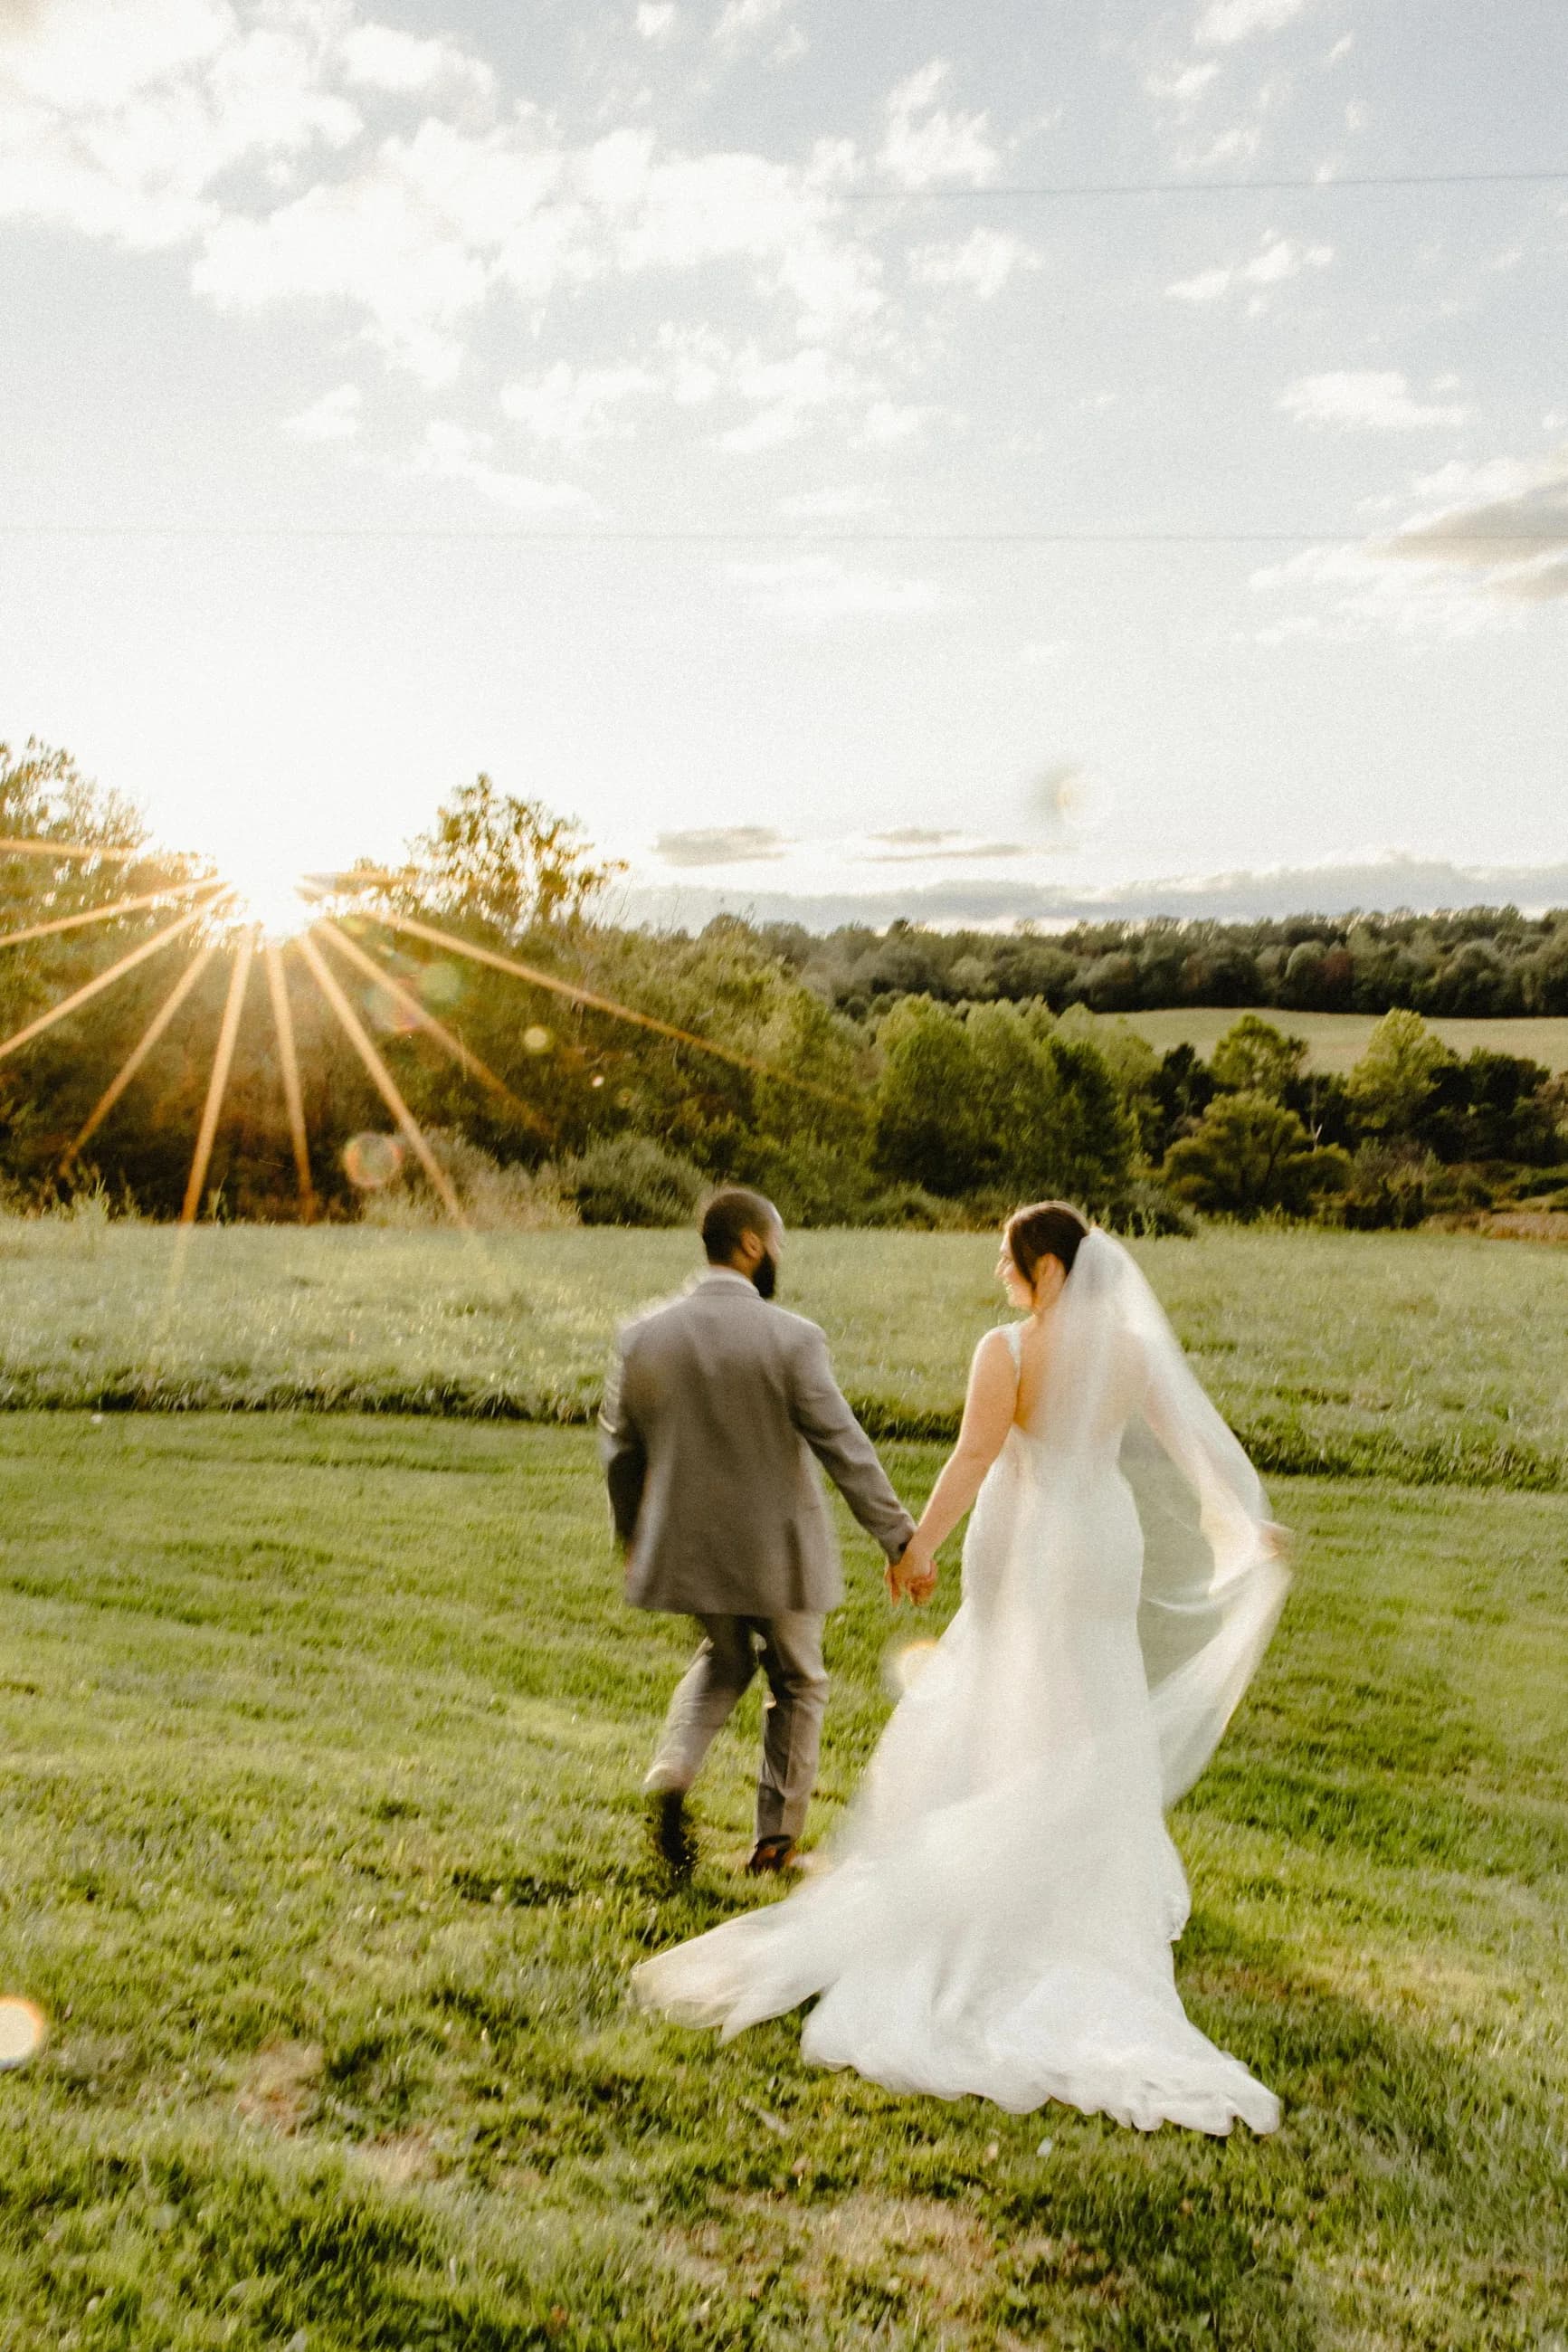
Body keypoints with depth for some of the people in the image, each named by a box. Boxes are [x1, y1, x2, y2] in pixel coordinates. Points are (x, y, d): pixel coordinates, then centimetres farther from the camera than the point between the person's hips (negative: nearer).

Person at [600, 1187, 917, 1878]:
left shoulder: (643, 1335, -5)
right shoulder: (790, 1338, -17)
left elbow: (619, 1451, 3)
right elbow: (843, 1448, -16)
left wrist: (633, 1537, 18)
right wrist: (898, 1536, -8)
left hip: (687, 1547, 4)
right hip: (776, 1550, -4)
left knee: (723, 1660, 28)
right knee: (795, 1683, 18)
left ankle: (672, 1775, 6)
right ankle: (776, 1839, 22)